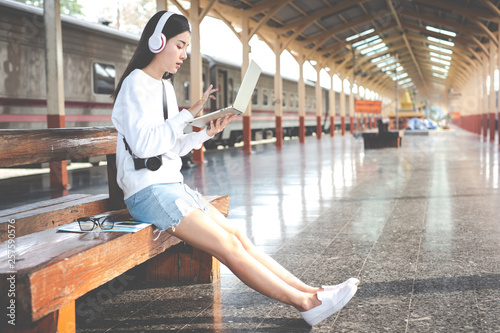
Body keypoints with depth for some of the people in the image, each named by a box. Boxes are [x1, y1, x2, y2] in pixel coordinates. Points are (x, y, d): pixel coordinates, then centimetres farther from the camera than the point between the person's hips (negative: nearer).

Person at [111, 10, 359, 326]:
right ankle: (305, 302, -16)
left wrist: (207, 133, 4)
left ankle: (307, 290, -8)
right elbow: (143, 144, -22)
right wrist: (190, 113, -22)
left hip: (174, 186, 8)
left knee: (238, 236, -4)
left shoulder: (165, 87, 17)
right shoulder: (136, 84, -9)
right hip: (148, 192, -8)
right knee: (230, 246, -15)